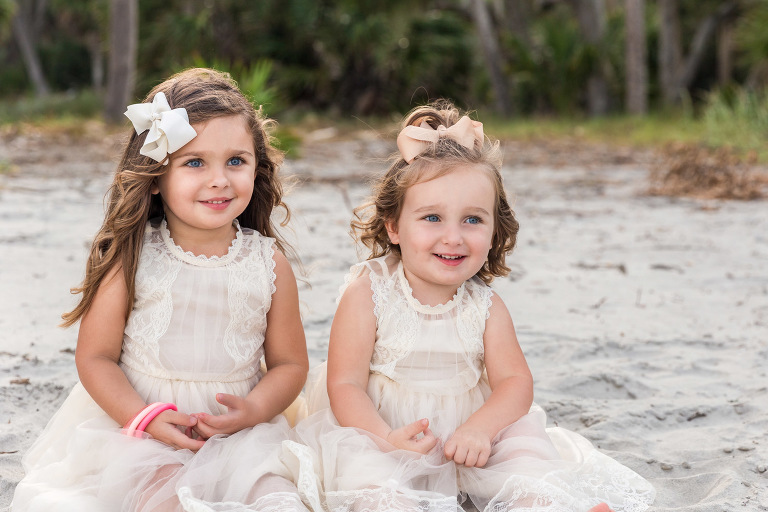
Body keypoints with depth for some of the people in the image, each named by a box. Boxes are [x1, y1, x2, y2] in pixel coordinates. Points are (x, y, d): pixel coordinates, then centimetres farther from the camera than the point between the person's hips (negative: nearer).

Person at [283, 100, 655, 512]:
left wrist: (480, 428, -28)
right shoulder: (367, 293, -10)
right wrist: (386, 440, -32)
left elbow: (514, 381, -6)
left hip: (466, 443, 4)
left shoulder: (485, 305, 0)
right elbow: (346, 384, -14)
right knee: (359, 461, -34)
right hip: (382, 434, -3)